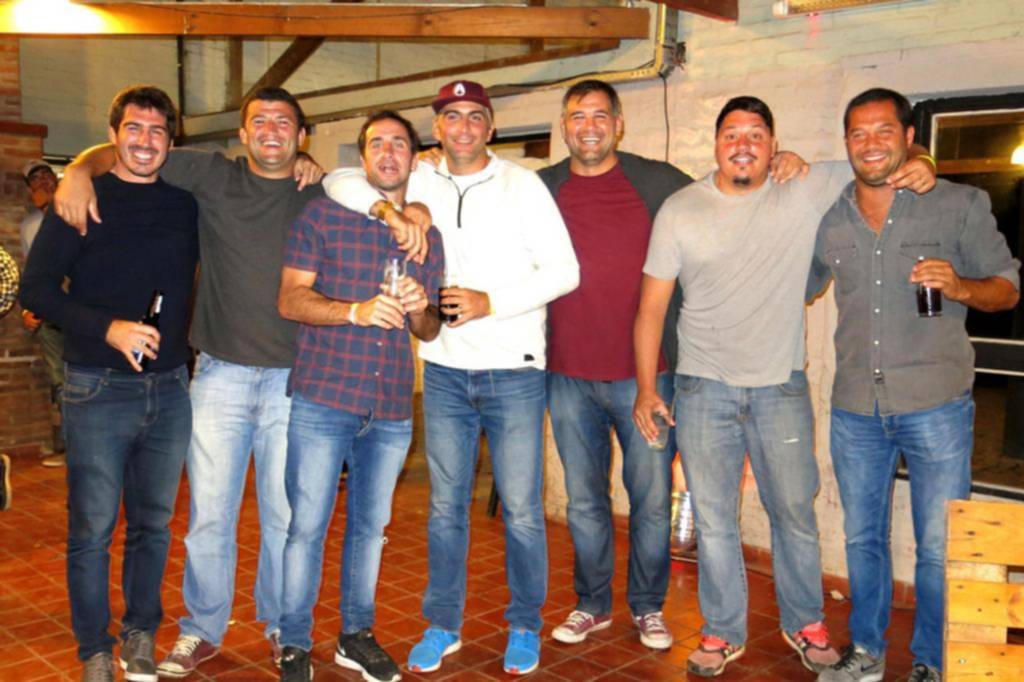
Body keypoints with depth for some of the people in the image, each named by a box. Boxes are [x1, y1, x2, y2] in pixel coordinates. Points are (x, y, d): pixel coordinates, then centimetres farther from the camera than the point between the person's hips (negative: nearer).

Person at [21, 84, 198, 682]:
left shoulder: (187, 206, 8)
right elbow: (37, 289, -4)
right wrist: (107, 328, -17)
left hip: (169, 388, 3)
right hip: (99, 390, -3)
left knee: (154, 523, 13)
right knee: (92, 528, 4)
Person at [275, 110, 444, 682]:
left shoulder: (428, 236, 12)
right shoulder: (323, 215, 1)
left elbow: (430, 330, 14)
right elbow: (290, 299, -6)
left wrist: (420, 307, -9)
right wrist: (357, 311, -21)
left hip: (392, 409, 4)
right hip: (323, 400, -3)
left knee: (371, 526, 14)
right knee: (307, 525, 2)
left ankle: (357, 635, 30)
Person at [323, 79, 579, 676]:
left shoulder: (523, 185, -2)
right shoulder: (421, 183, 7)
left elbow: (564, 271, -6)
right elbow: (339, 180, 3)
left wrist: (490, 302, -16)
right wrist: (385, 207, -15)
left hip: (513, 371, -2)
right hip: (444, 371, 3)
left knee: (522, 510, 4)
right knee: (446, 506, 12)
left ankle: (525, 626, 23)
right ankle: (443, 625, 27)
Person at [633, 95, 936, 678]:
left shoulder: (808, 192, -1)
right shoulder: (680, 210, 0)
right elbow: (652, 306, 1)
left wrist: (921, 167, -15)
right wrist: (646, 387, -4)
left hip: (781, 388, 1)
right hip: (703, 389, 0)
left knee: (796, 514, 13)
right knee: (713, 519, 8)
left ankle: (806, 624, 34)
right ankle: (723, 633, 26)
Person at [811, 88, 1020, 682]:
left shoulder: (960, 205, -1)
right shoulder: (830, 220, 8)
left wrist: (959, 286, -19)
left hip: (936, 407, -3)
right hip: (855, 410, 3)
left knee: (939, 548, 5)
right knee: (862, 538, 15)